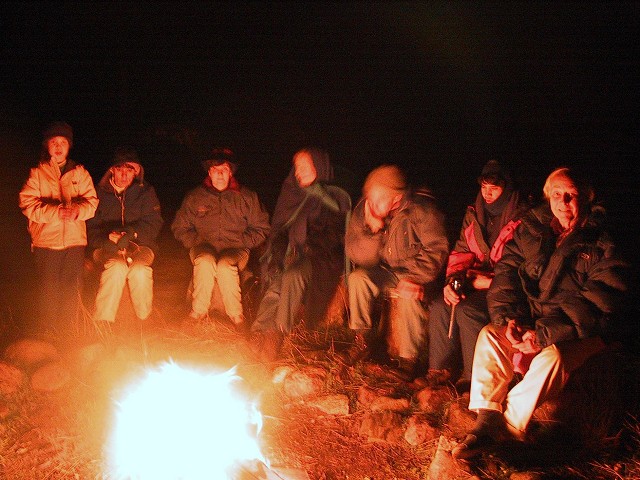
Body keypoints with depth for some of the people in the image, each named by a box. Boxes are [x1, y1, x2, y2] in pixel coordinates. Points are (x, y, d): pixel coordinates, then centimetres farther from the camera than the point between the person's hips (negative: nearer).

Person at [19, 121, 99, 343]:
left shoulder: (80, 173, 11)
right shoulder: (37, 173, 5)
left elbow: (91, 201, 4)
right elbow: (28, 204, -5)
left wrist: (78, 210, -19)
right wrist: (56, 212, -19)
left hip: (75, 241, 1)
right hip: (45, 241, -1)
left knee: (72, 289, 1)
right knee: (49, 290, 1)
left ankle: (68, 333, 14)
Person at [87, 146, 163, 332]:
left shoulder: (145, 192, 9)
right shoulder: (100, 193, 7)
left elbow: (153, 224, -2)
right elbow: (91, 228, 1)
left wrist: (130, 234, -20)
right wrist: (109, 240, -20)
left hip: (139, 246, 1)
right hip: (107, 247, 0)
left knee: (140, 270, -33)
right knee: (117, 267, -35)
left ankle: (144, 320, -17)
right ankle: (103, 321, -29)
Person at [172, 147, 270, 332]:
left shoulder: (247, 197, 10)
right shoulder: (194, 197, 13)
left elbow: (261, 229, 11)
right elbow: (180, 227, 16)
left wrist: (241, 242, -3)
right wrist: (195, 242, -2)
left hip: (235, 249, -1)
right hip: (204, 246, 1)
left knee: (226, 266, -37)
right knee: (205, 262, -36)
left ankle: (236, 315, -22)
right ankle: (198, 312, -24)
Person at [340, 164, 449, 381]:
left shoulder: (421, 209, -20)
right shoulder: (363, 210, -9)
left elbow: (437, 249, -19)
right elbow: (357, 255, -9)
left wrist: (416, 279, -30)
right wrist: (373, 230, -27)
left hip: (417, 272, -4)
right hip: (386, 273, 4)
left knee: (409, 296, -34)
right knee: (357, 278, -23)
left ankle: (409, 358, -19)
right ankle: (363, 340, -9)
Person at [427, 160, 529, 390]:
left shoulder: (522, 218, -11)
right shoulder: (473, 215, 10)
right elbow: (461, 252, 11)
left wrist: (490, 282, -17)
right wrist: (452, 280, -9)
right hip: (477, 282, 6)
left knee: (467, 310, -29)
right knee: (439, 306, -17)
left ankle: (473, 375, -16)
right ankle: (440, 369, -5)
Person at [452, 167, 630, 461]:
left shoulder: (601, 245, -5)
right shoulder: (530, 229, 10)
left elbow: (601, 304, -16)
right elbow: (506, 272, 4)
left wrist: (546, 333, -25)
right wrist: (508, 318, -16)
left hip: (580, 335, -4)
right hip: (529, 320, 4)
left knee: (552, 356, -34)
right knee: (489, 335, -22)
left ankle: (506, 428, -27)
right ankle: (486, 422, -28)